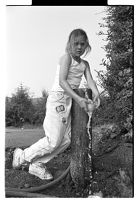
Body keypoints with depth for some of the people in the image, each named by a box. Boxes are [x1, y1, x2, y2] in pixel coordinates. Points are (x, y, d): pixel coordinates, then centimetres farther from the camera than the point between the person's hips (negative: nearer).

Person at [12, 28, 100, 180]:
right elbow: (62, 81, -19)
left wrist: (96, 93, -23)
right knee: (53, 141, -9)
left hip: (69, 100, 8)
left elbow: (90, 80, -1)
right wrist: (78, 98, -28)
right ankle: (22, 156, 11)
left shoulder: (85, 64, 14)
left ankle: (37, 165, 15)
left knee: (66, 140, 5)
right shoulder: (67, 57, -8)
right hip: (58, 98, -8)